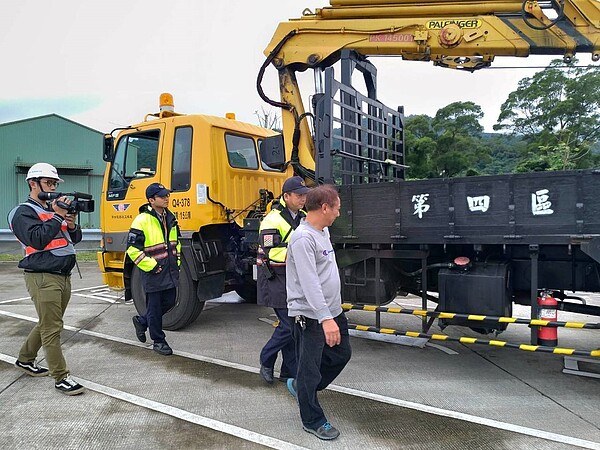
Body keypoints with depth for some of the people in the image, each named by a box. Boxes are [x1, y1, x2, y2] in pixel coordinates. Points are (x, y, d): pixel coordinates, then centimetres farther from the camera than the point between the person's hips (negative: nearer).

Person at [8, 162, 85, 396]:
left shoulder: (55, 208, 16)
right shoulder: (23, 212, -7)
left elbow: (75, 239, 15)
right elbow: (37, 240, -22)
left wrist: (71, 225, -6)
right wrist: (57, 217, -21)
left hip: (63, 276, 8)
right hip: (43, 278, -8)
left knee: (47, 324, 20)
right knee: (51, 328, -4)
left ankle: (25, 360, 39)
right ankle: (61, 378, 2)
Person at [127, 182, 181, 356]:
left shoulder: (170, 217, 9)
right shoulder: (142, 220, -15)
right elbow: (133, 249, -15)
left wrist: (177, 260, 14)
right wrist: (151, 266, -16)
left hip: (170, 271, 7)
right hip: (153, 273, -7)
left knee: (169, 302, 15)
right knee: (154, 307, 4)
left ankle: (142, 321, 37)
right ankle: (158, 341, 19)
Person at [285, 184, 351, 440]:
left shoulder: (323, 231, 10)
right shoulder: (303, 238, -22)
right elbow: (309, 283, -29)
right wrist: (325, 318, -32)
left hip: (332, 310, 10)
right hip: (310, 316, -10)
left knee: (341, 354, 21)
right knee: (310, 369, 5)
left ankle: (301, 386, 38)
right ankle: (313, 421, 24)